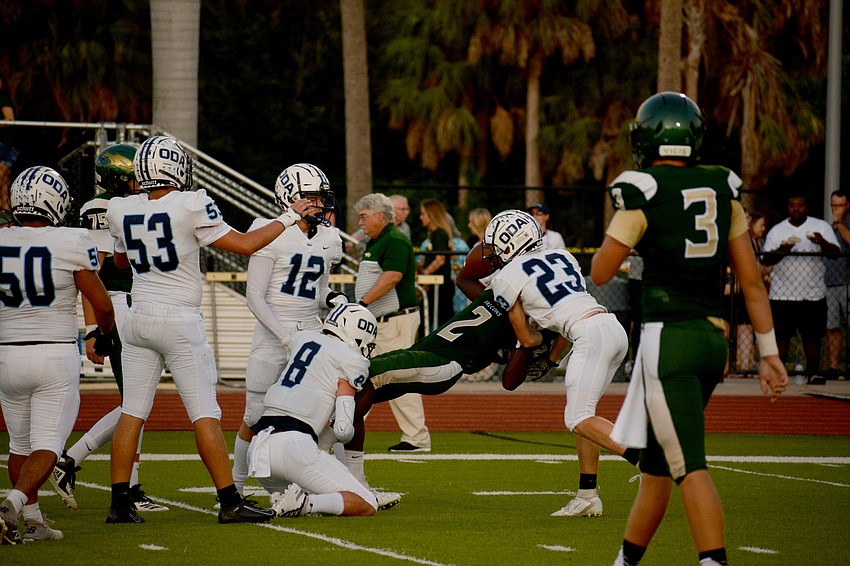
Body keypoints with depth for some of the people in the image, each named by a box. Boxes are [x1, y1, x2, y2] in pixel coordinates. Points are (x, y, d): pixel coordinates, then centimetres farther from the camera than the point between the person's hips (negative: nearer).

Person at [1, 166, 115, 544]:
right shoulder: (71, 243, -10)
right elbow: (102, 305, -4)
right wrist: (104, 335, 16)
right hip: (56, 355, -3)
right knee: (46, 446, -1)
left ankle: (31, 521, 18)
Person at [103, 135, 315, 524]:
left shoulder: (122, 211, 2)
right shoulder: (191, 208, -12)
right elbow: (244, 244, -5)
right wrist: (289, 217, 7)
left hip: (138, 318, 5)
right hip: (179, 321, -5)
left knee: (132, 412, 8)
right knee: (205, 414, -2)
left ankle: (120, 502, 7)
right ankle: (230, 502, -1)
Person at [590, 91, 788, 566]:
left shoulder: (643, 192, -8)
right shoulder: (723, 191, 9)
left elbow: (600, 273, 0)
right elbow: (752, 280, 10)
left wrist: (619, 233, 19)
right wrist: (769, 353, 14)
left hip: (669, 336, -7)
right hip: (713, 336, 7)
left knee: (689, 465, -10)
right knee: (656, 460, 18)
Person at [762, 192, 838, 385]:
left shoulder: (822, 227, 4)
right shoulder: (777, 231, 7)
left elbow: (835, 252, -6)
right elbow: (765, 260, 1)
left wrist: (822, 243, -28)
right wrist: (781, 250, -19)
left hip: (813, 293, -1)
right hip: (782, 294, 1)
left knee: (812, 336, 0)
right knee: (781, 335, -1)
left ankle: (813, 372, 6)